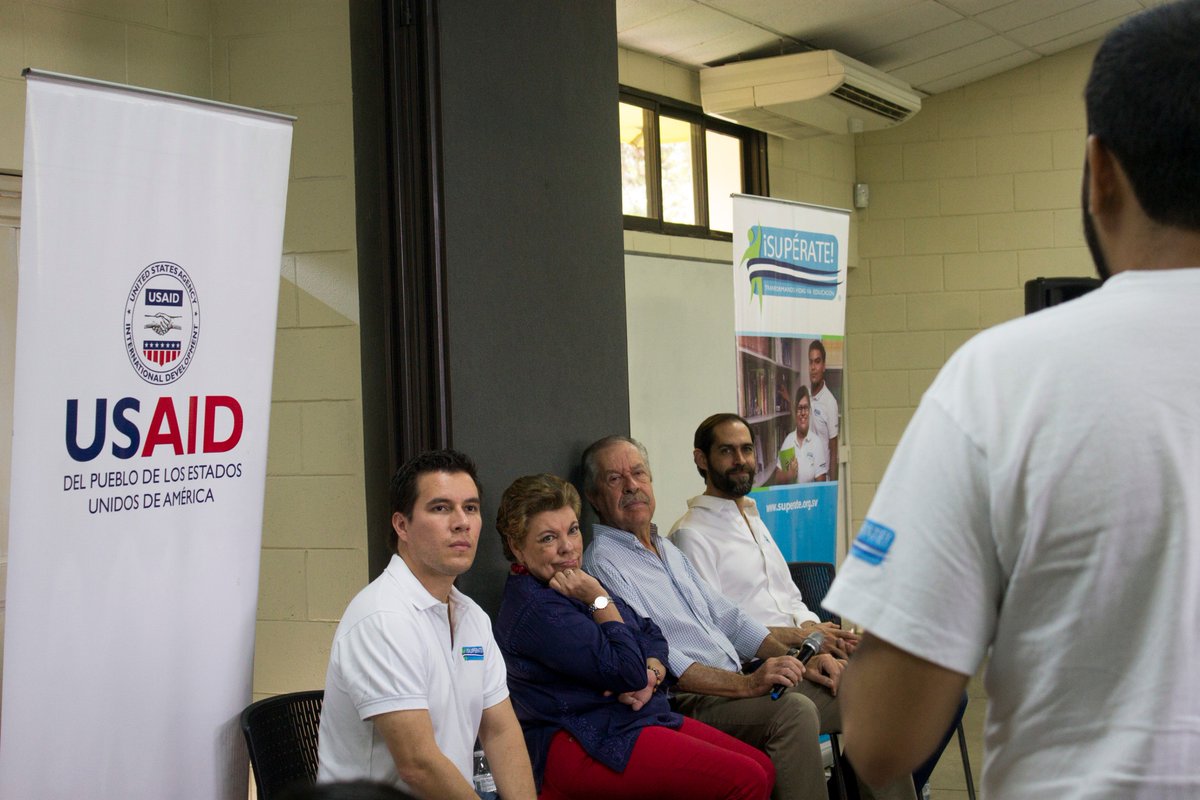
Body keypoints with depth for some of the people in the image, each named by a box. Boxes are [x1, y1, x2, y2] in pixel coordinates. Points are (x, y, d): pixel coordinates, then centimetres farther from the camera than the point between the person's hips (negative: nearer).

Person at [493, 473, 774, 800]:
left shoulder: (579, 583, 15)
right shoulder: (534, 610, -17)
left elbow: (651, 633, 16)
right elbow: (627, 673, -19)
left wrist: (652, 674, -5)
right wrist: (600, 600, -14)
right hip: (589, 745, -10)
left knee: (763, 769, -1)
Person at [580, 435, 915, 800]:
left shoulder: (668, 550, 22)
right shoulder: (602, 562, -7)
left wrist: (795, 660, 8)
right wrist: (746, 684, -23)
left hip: (737, 684, 9)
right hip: (687, 701, -9)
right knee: (794, 710, -32)